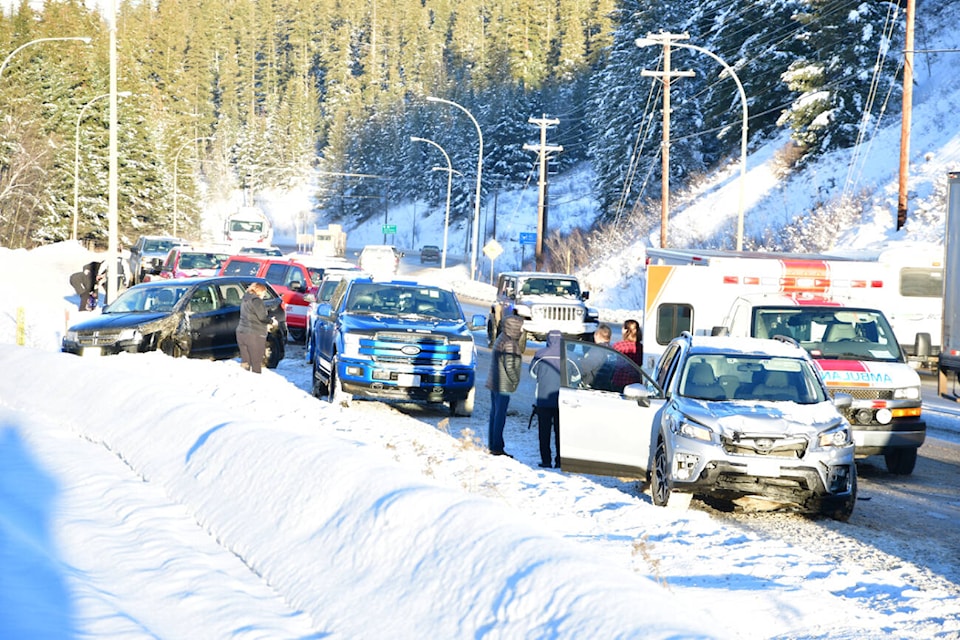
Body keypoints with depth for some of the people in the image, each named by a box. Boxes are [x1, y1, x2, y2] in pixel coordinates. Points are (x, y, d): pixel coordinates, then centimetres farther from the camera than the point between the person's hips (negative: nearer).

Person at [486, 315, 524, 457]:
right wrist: (515, 381, -8)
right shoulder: (508, 343, -19)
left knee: (495, 413, 15)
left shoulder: (501, 339, 12)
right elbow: (509, 366, -21)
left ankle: (492, 445, 22)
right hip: (503, 385, -10)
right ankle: (497, 448, -3)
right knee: (500, 415, -6)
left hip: (494, 384, 10)